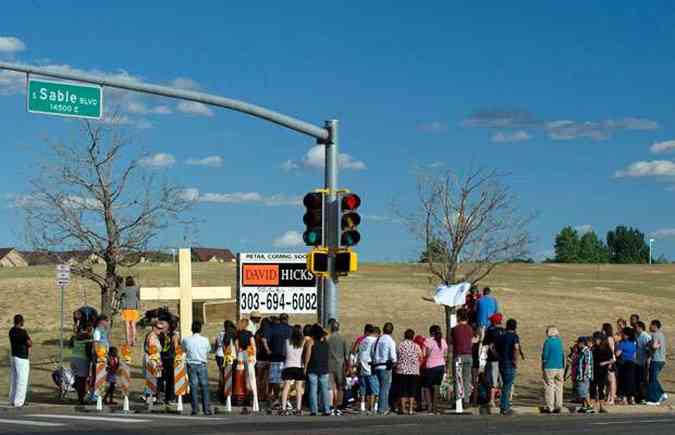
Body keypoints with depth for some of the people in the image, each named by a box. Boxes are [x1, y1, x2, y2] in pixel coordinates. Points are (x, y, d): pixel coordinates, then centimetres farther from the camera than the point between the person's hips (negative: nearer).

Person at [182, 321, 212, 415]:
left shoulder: (186, 340, -4)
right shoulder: (205, 340, -5)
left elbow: (184, 350, 9)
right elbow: (208, 351, 8)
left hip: (191, 365, 1)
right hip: (202, 365, -1)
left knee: (193, 387, 5)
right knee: (204, 387, 4)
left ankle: (195, 408, 1)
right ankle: (206, 409, 3)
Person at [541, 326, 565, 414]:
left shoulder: (548, 342, -9)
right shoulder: (560, 342, 6)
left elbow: (544, 356, -8)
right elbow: (563, 355, 11)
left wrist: (543, 367, 3)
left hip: (549, 368, -5)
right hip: (560, 367, 5)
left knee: (549, 387, 1)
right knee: (558, 387, 9)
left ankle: (550, 407, 0)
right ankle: (558, 407, 10)